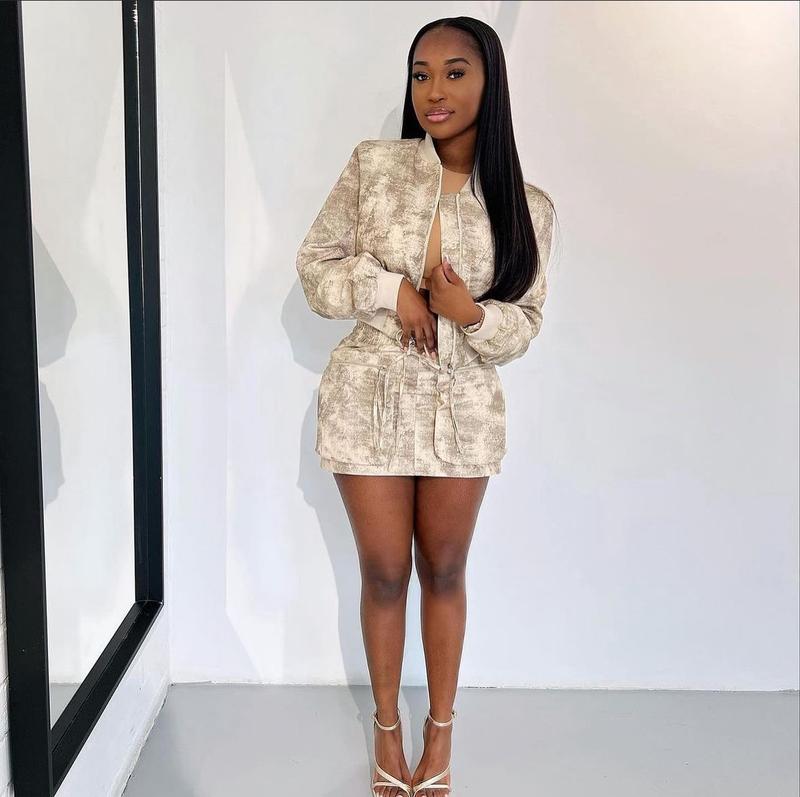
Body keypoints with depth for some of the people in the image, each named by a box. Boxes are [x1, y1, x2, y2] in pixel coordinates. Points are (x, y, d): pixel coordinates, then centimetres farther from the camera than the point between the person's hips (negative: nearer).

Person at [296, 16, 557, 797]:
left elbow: (523, 325, -1)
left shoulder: (527, 206, -4)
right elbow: (315, 265, 0)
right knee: (384, 574, 10)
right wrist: (389, 289, -17)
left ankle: (441, 728, 36)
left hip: (463, 408, 1)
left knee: (444, 572, 15)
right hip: (370, 397, 0)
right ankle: (387, 726, 33)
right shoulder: (373, 164, -5)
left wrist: (468, 313, -22)